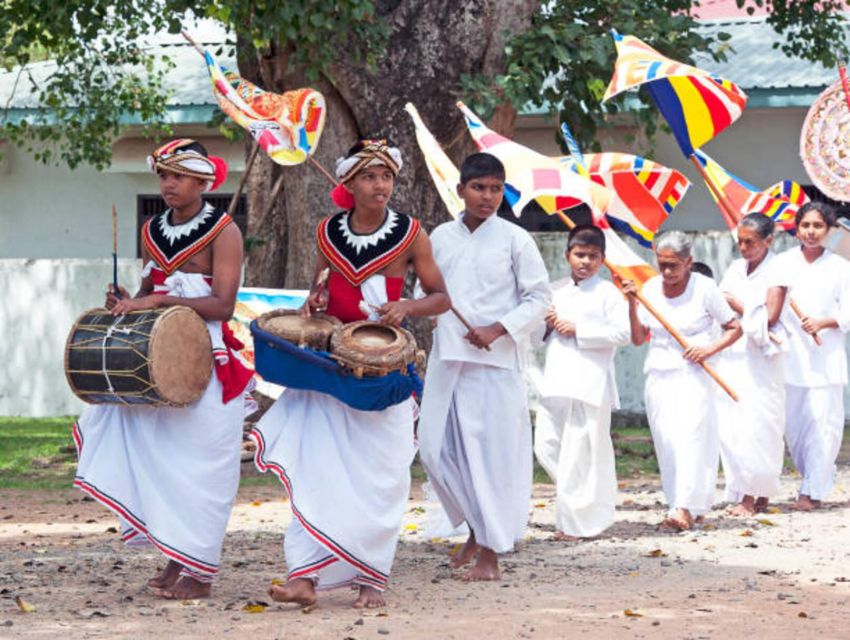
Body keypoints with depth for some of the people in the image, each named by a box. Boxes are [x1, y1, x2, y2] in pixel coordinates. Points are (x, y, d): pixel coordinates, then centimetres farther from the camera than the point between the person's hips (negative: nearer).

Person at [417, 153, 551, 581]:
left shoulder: (515, 240, -2)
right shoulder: (441, 238, 9)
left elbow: (539, 298, -1)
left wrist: (497, 330, -12)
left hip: (495, 361, -4)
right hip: (446, 357, 4)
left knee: (493, 453, -4)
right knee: (436, 449, 4)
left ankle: (491, 553, 4)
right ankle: (475, 530, 25)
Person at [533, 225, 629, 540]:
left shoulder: (608, 293, 0)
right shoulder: (554, 291, 17)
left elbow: (622, 333, -11)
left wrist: (578, 330, -13)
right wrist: (546, 324, 2)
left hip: (591, 382, -6)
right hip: (556, 381, 6)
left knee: (582, 452, -6)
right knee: (547, 446, 2)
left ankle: (577, 521, 0)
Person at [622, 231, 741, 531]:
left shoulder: (704, 288, -6)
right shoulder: (650, 289, 5)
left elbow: (734, 328, 0)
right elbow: (638, 339, 4)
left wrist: (710, 349, -15)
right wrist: (632, 304, -8)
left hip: (693, 374, -5)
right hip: (658, 374, 5)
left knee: (690, 434, -16)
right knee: (666, 443, 3)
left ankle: (685, 508, -24)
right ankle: (696, 506, 10)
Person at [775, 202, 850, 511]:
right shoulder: (783, 263, 8)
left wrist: (823, 323, -13)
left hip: (825, 356, -2)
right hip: (790, 354, 2)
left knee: (822, 422, -9)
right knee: (793, 422, 4)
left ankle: (813, 491, -5)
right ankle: (822, 476, 23)